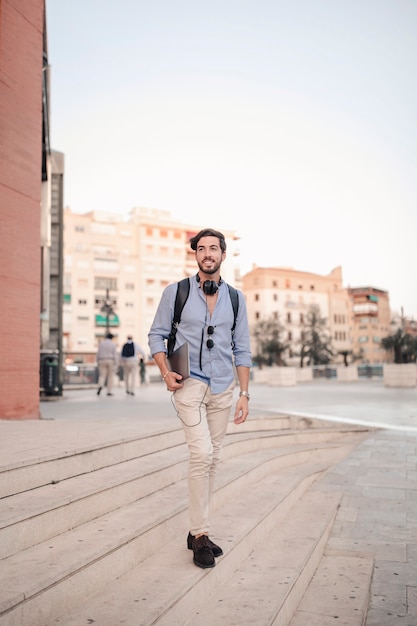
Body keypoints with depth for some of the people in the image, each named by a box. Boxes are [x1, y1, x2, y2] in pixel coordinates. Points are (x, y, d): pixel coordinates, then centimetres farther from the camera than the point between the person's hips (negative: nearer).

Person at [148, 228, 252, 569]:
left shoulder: (236, 298, 7)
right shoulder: (175, 292, -1)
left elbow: (242, 349, 9)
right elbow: (157, 335, 5)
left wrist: (244, 393, 4)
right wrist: (166, 372, -9)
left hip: (223, 387, 4)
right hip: (189, 384, -3)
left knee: (212, 457, 8)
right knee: (201, 453, -15)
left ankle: (197, 530, 23)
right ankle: (201, 534, -1)